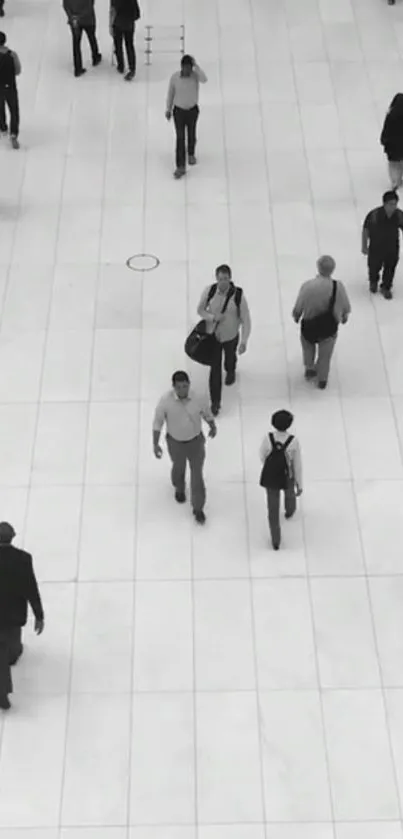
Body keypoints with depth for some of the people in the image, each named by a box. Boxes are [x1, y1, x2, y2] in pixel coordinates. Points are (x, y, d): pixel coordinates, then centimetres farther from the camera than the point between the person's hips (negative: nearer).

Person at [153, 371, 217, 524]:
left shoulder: (197, 397, -23)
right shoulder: (165, 401, -27)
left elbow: (206, 412, -2)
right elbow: (158, 422, -14)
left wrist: (213, 427, 7)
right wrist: (155, 444, -13)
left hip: (196, 441, 0)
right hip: (176, 443, 0)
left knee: (197, 474, 8)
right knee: (178, 468, 27)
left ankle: (198, 508, 27)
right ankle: (179, 488, 61)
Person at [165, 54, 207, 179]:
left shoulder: (195, 75, -16)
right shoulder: (175, 77, -15)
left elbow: (204, 80, -39)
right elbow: (170, 93, -2)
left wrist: (196, 65, -38)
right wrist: (168, 109, 5)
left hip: (193, 110, 1)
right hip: (179, 110, -1)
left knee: (191, 135, 20)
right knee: (180, 138, -3)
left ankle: (191, 154, 49)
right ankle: (181, 167, -1)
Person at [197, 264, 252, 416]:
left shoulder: (238, 295, -27)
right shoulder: (209, 291, -21)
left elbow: (246, 320, -18)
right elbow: (200, 310, -5)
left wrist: (244, 341, -22)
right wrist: (213, 317, -25)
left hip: (231, 336, 0)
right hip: (213, 335, 0)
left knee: (230, 358, 30)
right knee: (215, 367, 2)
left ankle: (231, 371, 68)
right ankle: (215, 401, 15)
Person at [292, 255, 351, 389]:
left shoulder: (307, 286, -29)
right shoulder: (338, 286, -25)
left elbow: (298, 307, -14)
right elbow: (345, 307, -8)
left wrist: (296, 316, 10)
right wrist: (344, 316, 16)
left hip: (310, 325, -1)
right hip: (329, 327, 1)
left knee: (308, 346, 34)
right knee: (325, 353, 26)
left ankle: (309, 369, 47)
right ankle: (322, 379, 43)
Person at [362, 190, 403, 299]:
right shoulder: (374, 214, -28)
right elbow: (366, 230, -15)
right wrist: (364, 246, -8)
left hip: (392, 248, 2)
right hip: (376, 247, -2)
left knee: (390, 269, 16)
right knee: (374, 266, 21)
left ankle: (386, 288, 43)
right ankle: (373, 282, 54)